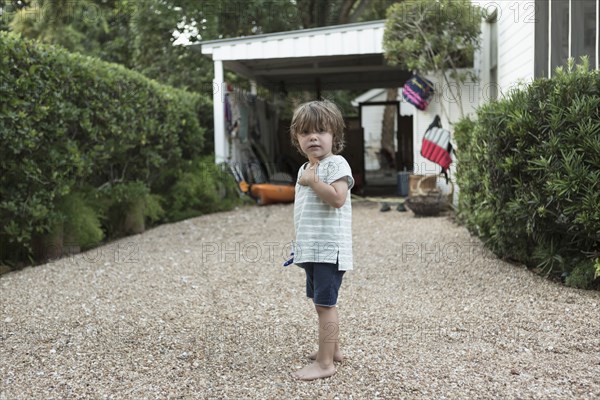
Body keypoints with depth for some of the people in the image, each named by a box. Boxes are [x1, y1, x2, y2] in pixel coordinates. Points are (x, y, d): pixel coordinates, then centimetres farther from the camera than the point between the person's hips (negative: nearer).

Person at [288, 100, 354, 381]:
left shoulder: (336, 164, -10)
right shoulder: (305, 169, 17)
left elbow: (337, 198, -26)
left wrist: (312, 180, -19)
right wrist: (300, 245, 23)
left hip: (329, 249, -9)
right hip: (311, 250, 9)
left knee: (325, 304, -8)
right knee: (321, 303, 18)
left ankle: (325, 363, -2)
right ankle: (332, 349, 32)